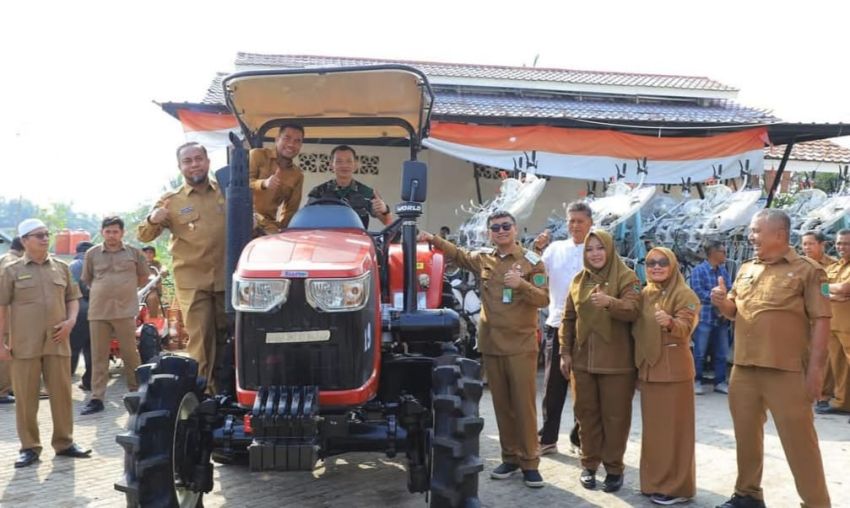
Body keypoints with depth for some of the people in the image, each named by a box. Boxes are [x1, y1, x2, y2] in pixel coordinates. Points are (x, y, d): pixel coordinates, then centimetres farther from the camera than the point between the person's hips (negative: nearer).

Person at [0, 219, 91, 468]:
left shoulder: (61, 267, 11)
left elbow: (72, 298, 17)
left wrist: (70, 321, -1)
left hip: (57, 342, 3)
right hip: (25, 344, -2)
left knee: (62, 392, 5)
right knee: (25, 396, 3)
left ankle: (64, 442, 16)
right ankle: (30, 447, 13)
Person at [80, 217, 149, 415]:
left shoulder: (134, 253, 4)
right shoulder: (92, 254, 7)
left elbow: (144, 276, 14)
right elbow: (86, 280, 18)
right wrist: (103, 291, 13)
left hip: (125, 311, -1)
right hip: (98, 311, 2)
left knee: (130, 353, 3)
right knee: (99, 356, 4)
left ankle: (136, 392, 17)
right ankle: (97, 398, 8)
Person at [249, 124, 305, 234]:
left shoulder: (297, 174, 13)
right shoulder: (257, 155, -1)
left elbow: (291, 208, 14)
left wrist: (280, 229, -1)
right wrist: (263, 183, -30)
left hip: (269, 222, 5)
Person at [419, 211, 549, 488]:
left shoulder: (531, 260, -2)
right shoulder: (483, 259, 9)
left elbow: (544, 299, -8)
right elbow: (458, 254, 27)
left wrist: (521, 284, -24)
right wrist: (434, 239, 14)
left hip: (522, 345, -4)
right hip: (491, 344, 4)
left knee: (524, 404, -2)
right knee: (501, 404, 9)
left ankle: (529, 461, 6)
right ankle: (510, 457, 19)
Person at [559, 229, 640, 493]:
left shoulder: (626, 277, -4)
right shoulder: (579, 280, 9)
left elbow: (633, 311, -18)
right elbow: (568, 319, 11)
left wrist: (610, 302, -37)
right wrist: (565, 352, 6)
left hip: (616, 362, -4)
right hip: (583, 360, 4)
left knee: (615, 416, 3)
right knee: (586, 413, 10)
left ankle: (614, 468, 15)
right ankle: (589, 464, 22)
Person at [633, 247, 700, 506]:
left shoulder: (684, 294, -8)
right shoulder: (644, 294, 11)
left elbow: (686, 327, -24)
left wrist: (670, 322, -43)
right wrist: (638, 366, 12)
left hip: (674, 369, -7)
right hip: (648, 369, 7)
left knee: (674, 428, -2)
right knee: (652, 428, 13)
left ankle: (677, 486, 6)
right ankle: (655, 481, 23)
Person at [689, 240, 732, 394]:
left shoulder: (724, 271, 11)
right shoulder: (698, 270, -6)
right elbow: (699, 293, -15)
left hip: (721, 318, 6)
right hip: (704, 317, -6)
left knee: (721, 353, 11)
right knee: (700, 352, 1)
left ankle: (720, 382, 20)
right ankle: (696, 381, 10)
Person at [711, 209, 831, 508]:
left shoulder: (807, 270, -5)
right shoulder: (746, 270, 12)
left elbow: (821, 321, -8)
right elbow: (734, 312, 21)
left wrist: (816, 368, -14)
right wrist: (722, 303, -3)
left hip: (786, 371, -6)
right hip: (743, 369, 6)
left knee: (798, 441, 0)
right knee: (746, 435, 15)